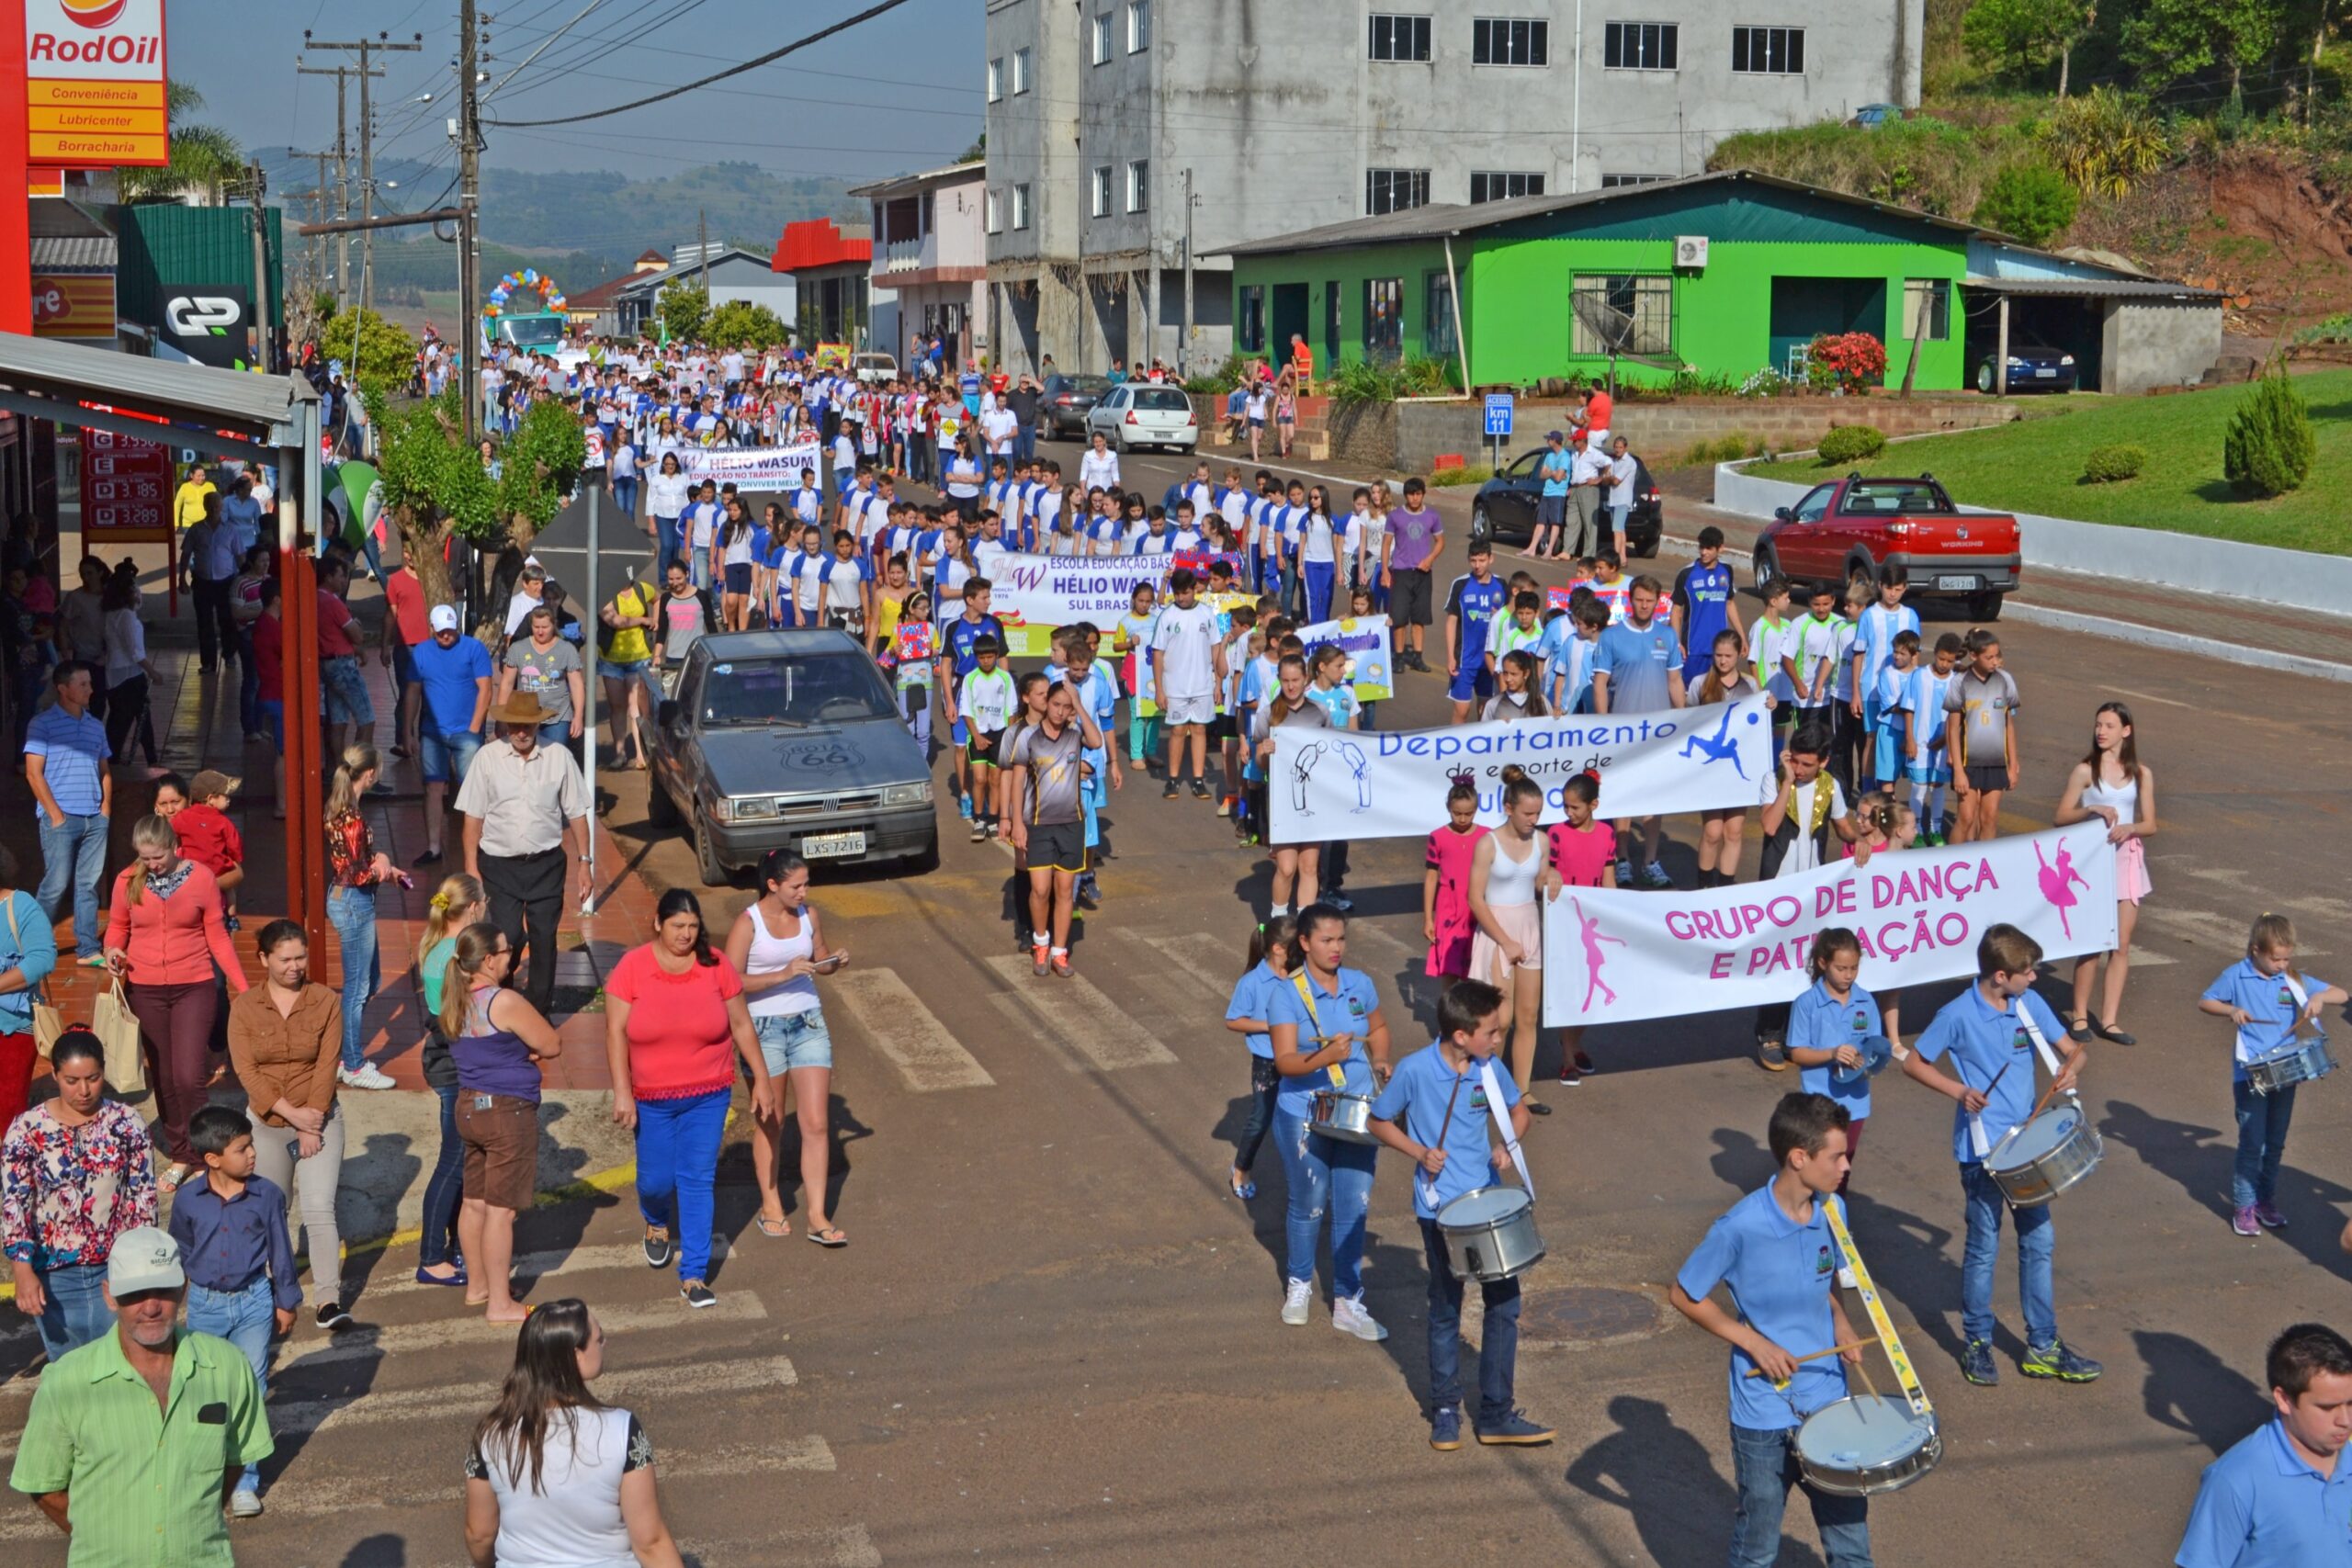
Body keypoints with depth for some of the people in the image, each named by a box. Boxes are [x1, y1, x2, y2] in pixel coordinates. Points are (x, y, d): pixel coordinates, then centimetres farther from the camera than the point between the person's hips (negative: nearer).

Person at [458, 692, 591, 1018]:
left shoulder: (559, 757, -3)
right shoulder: (488, 758, -4)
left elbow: (576, 814, 3)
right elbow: (473, 816, 0)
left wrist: (584, 863, 2)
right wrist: (471, 868, -1)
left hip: (546, 864, 1)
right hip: (499, 864, -1)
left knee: (544, 938, 7)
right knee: (506, 938, -8)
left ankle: (539, 1008, 23)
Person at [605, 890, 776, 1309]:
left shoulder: (715, 966, -4)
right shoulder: (632, 967, -9)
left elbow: (741, 1025, 4)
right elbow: (616, 1032, -9)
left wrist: (761, 1079, 5)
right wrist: (621, 1092, -15)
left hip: (708, 1095, 0)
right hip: (651, 1099, 0)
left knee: (697, 1180, -2)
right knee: (656, 1178, 9)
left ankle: (693, 1276, 4)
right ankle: (656, 1223, 46)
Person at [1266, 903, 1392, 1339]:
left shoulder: (1360, 985, -1)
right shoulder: (1288, 994, -14)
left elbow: (1378, 1028, 18)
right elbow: (1284, 1060, -22)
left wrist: (1379, 1061, -1)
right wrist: (1324, 1058, -39)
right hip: (1305, 1115, -3)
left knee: (1354, 1206, 3)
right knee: (1309, 1204, 11)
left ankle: (1347, 1303, 15)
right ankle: (1298, 1285, 36)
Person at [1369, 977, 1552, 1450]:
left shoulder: (1488, 1069, -4)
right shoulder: (1414, 1070, -16)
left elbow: (1519, 1112, 13)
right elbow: (1380, 1122, -3)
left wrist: (1510, 1144, -7)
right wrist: (1419, 1152, -17)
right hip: (1440, 1209, -4)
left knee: (1504, 1301, 5)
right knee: (1446, 1310, 8)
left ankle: (1497, 1413, 17)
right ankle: (1445, 1410, 25)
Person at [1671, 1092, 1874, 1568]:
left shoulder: (1832, 1211, -4)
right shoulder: (1741, 1228, -22)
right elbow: (1685, 1296, -9)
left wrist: (1840, 1324, -5)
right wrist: (1753, 1342, -15)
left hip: (1829, 1402, 5)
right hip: (1764, 1417, -5)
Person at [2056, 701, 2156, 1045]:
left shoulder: (2141, 773, 5)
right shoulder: (2085, 771, -2)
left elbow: (2150, 823, 4)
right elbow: (2059, 816, -3)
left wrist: (2130, 828, -16)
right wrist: (2091, 809, -19)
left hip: (2127, 856, 3)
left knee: (2122, 944, 2)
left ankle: (2109, 1019, 8)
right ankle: (2080, 1016, 11)